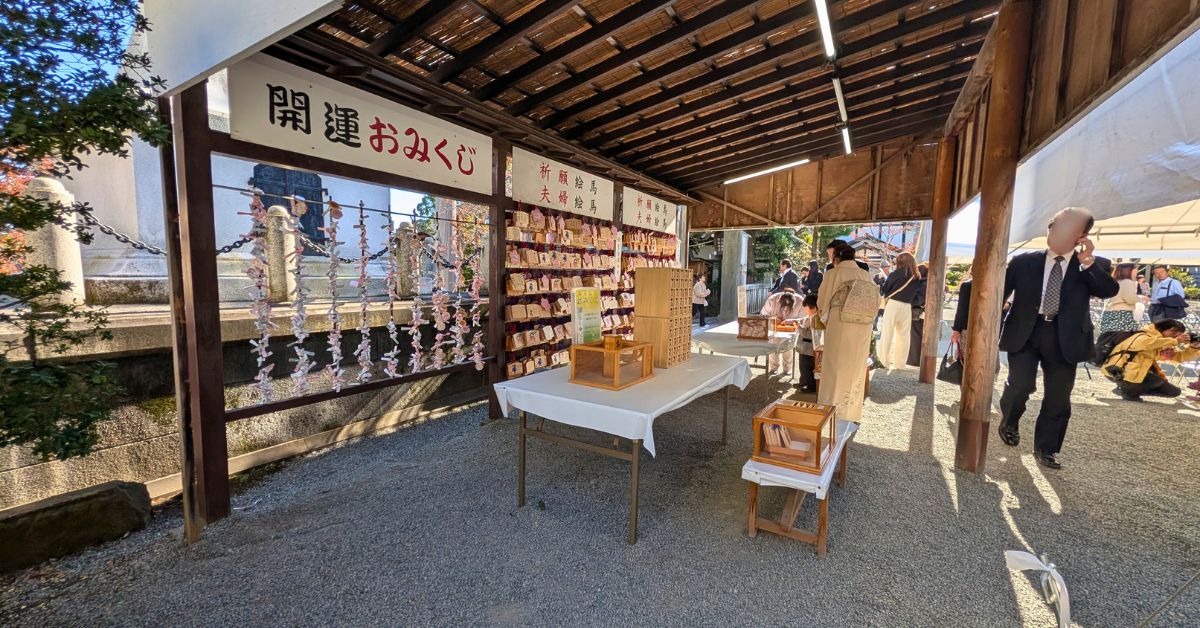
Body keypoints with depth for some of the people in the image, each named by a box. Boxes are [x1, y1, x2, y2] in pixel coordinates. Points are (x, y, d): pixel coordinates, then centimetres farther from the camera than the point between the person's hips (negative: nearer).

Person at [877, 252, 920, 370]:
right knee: (903, 335, 10)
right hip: (907, 307, 4)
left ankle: (884, 362, -3)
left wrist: (885, 295, 20)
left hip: (893, 304, -4)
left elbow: (885, 288, 2)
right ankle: (899, 363, 15)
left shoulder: (898, 273, -1)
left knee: (887, 334, -2)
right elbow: (914, 292, 13)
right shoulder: (916, 277, 11)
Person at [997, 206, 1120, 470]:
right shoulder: (1024, 261, 4)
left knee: (1058, 397, 5)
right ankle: (1009, 423, 21)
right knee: (1020, 385, -10)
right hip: (1024, 333, -1)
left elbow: (1110, 291, -9)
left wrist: (1088, 262, -17)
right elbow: (1000, 293, 6)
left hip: (1064, 338, 2)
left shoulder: (1095, 265, 7)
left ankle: (1046, 449, 21)